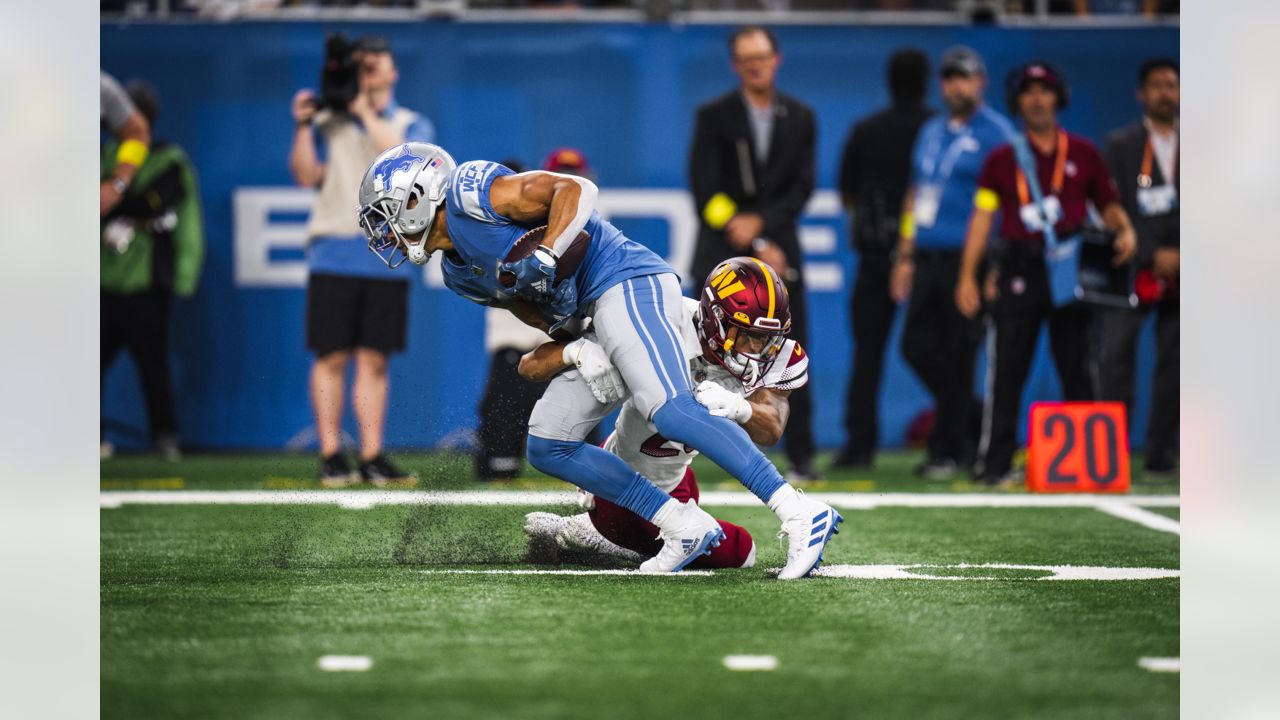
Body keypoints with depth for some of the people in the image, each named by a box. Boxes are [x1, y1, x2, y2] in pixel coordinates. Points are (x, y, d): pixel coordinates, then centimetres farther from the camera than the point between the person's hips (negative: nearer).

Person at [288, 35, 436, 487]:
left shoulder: (413, 126, 12)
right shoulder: (329, 123, 12)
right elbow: (306, 176, 1)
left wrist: (366, 112, -9)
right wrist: (304, 126, -10)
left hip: (387, 258, 1)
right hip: (334, 255, -1)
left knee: (374, 361, 2)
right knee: (331, 358, -4)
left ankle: (372, 457, 5)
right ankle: (330, 456, -1)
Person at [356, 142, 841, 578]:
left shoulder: (470, 191, -5)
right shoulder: (460, 274, 21)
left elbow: (576, 189, -13)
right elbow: (539, 313, 17)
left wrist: (543, 257, -24)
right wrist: (577, 348, -1)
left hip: (627, 284, -10)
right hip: (593, 318, 10)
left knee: (672, 412, -27)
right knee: (547, 448, 5)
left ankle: (801, 515, -33)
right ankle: (686, 527, 1)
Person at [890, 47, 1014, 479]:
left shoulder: (996, 134, -4)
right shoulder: (931, 132, 18)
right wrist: (905, 257, 18)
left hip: (967, 260, -7)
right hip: (926, 260, 7)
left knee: (956, 358, -4)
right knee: (917, 346, 5)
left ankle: (947, 452, 3)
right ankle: (972, 424, 22)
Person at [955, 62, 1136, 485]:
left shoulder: (1083, 154, 12)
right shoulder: (1002, 159, 9)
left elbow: (1108, 204, 15)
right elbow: (983, 217, 5)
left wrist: (1124, 232, -7)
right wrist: (967, 276, -2)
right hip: (1020, 271, -1)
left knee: (1077, 367, 1)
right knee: (1006, 370, -4)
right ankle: (994, 463, -3)